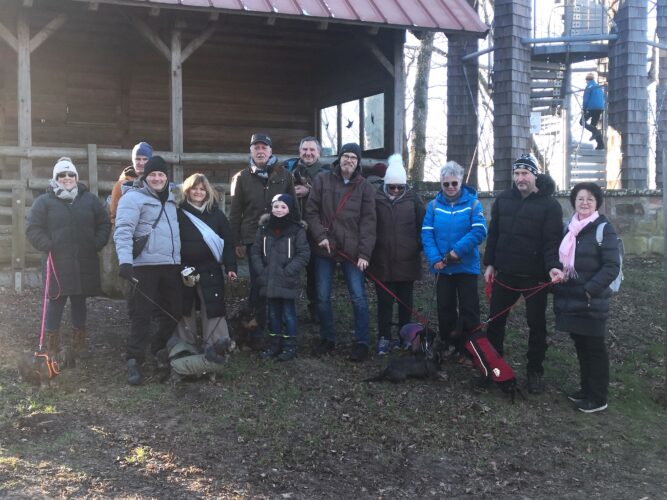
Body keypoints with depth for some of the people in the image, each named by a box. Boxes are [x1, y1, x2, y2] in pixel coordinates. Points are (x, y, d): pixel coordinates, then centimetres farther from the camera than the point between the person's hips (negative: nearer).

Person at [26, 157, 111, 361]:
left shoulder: (90, 199, 8)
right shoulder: (44, 201, 0)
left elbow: (104, 223, 12)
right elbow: (33, 229, -2)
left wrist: (97, 244, -1)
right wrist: (47, 246, -14)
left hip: (84, 263, 3)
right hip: (57, 263, -3)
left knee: (79, 301, 13)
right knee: (56, 302, -1)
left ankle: (78, 342, 26)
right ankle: (52, 345, 8)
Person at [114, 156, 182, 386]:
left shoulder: (170, 198, 17)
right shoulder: (133, 197, -6)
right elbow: (123, 231, -17)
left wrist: (181, 258, 25)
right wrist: (125, 261, -29)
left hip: (171, 265, 7)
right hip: (145, 265, -7)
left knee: (174, 311, 12)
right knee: (141, 315, -6)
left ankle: (158, 351, 30)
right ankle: (134, 362, -1)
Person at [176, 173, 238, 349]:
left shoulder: (216, 213, 4)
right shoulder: (179, 213, 0)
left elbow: (228, 242, 4)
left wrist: (230, 267, -4)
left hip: (210, 271, 0)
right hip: (184, 270, 0)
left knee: (213, 309, -2)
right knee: (185, 310, 8)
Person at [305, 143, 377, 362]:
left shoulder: (365, 187, 3)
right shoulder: (322, 180, 4)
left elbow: (368, 222, -2)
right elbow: (311, 211, 3)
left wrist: (364, 253, -10)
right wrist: (320, 235, -10)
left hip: (352, 251, -1)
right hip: (325, 248, 1)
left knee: (358, 296, -4)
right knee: (323, 297, 8)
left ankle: (362, 343, 6)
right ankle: (327, 339, 22)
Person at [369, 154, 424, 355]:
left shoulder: (412, 198, -1)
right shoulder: (376, 199, -3)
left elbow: (422, 225, 6)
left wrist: (419, 246, 1)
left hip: (407, 261, 1)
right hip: (382, 261, -1)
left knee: (405, 300, 12)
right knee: (384, 301, 4)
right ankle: (384, 338, 13)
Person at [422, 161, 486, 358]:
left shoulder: (473, 203, -5)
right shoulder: (434, 205, 3)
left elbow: (479, 231, -16)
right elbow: (427, 234, -4)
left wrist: (457, 251, -24)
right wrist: (435, 259, -17)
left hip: (466, 266, -3)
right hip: (442, 268, 3)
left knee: (468, 310, 2)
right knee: (445, 309, 13)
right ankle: (448, 347, 25)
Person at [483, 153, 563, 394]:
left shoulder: (549, 204, -8)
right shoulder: (503, 199, 5)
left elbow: (552, 240, -15)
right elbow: (493, 233, 11)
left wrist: (553, 267, -29)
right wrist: (490, 264, 8)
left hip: (535, 275, -4)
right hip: (504, 272, 4)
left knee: (537, 324, 7)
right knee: (495, 320, 12)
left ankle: (535, 371, 19)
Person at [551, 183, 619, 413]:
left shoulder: (604, 229, -9)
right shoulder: (571, 228, 11)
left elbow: (612, 267, -14)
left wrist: (590, 290, -20)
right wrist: (558, 274, 4)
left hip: (592, 302, -6)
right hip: (571, 299, 6)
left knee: (594, 348, 1)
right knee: (580, 346, 14)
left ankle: (598, 398, 10)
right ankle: (586, 389, 27)